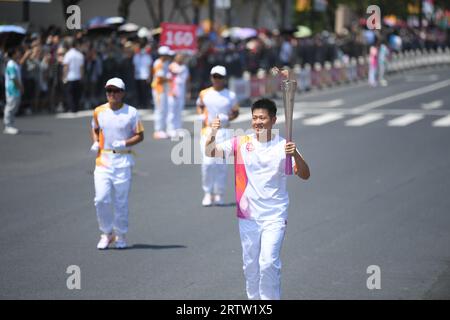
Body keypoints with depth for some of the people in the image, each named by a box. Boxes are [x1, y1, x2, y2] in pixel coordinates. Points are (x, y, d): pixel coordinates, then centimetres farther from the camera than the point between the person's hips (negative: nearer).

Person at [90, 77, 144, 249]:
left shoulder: (131, 112, -2)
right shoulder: (99, 111, 6)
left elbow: (140, 136, 1)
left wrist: (124, 143, -14)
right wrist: (95, 142, 3)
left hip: (123, 160, -2)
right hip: (103, 159, 2)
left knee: (121, 201, 3)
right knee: (101, 199, -7)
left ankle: (121, 235, 19)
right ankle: (107, 233, 11)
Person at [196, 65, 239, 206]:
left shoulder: (231, 95, 4)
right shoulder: (204, 94, 8)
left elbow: (236, 112, 9)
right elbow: (200, 106, 23)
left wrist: (227, 118, -10)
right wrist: (201, 116, 3)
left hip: (223, 131, -1)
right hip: (207, 130, 1)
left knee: (221, 163, -1)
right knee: (207, 162, -8)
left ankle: (219, 194, 10)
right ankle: (208, 193, 5)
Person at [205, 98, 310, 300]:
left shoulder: (284, 146, -5)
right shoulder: (241, 143, -1)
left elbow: (304, 175, -11)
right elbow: (210, 153, -9)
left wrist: (295, 155, -29)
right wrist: (213, 133, -29)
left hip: (274, 217, -3)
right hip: (248, 216, 3)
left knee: (268, 263, -12)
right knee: (250, 264, 13)